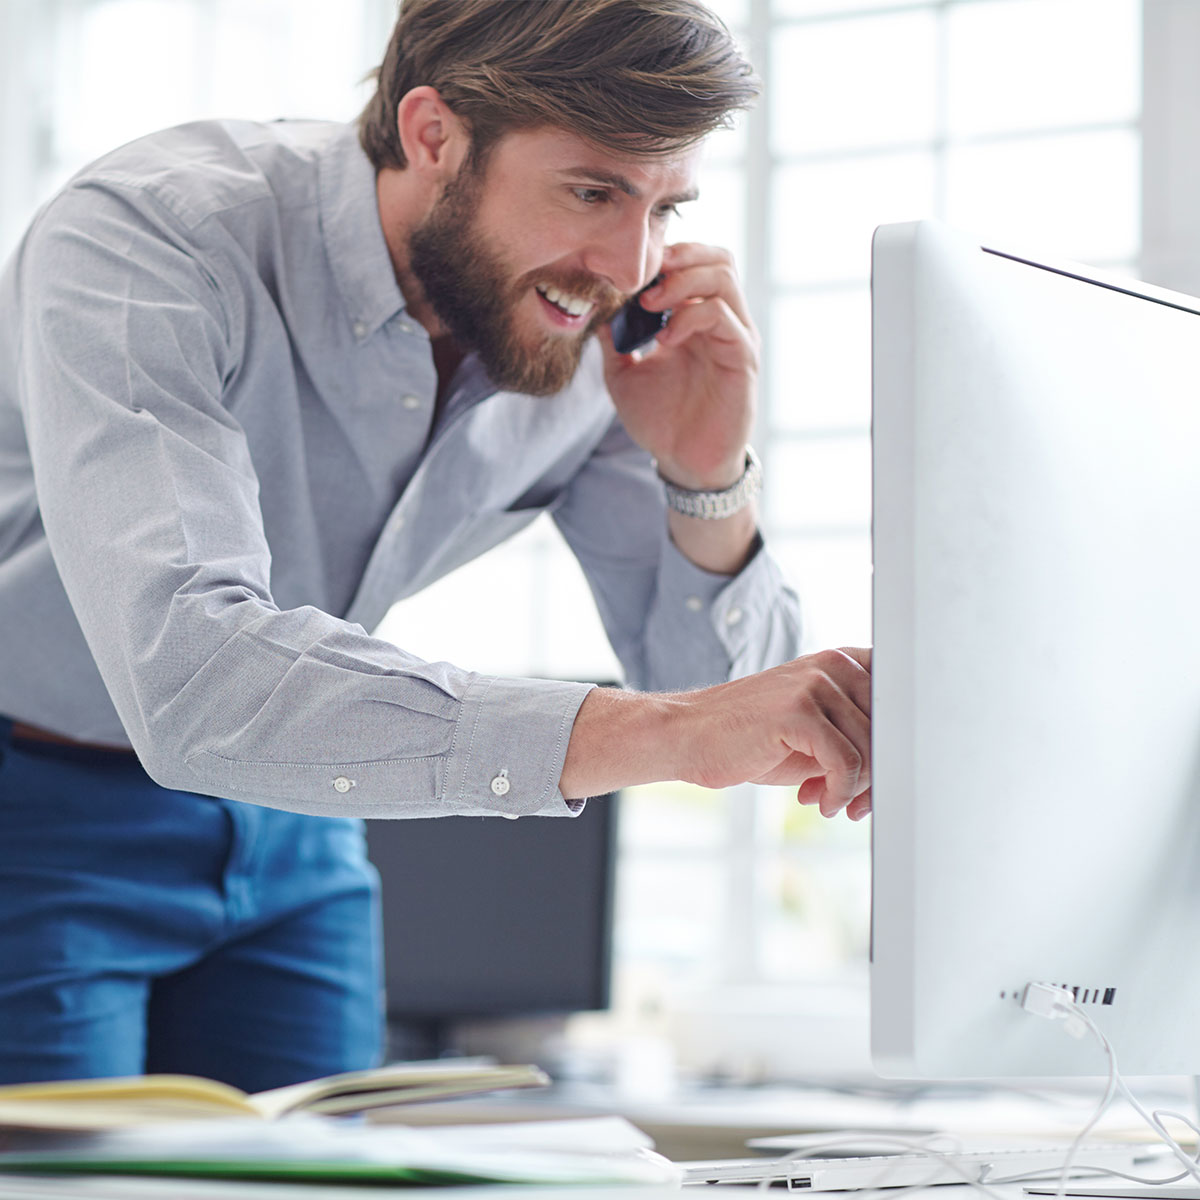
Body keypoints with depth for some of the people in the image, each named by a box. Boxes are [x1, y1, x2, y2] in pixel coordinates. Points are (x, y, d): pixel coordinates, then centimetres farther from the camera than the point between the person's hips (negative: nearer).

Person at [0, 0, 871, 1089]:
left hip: (292, 834, 5)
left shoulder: (595, 335, -12)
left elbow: (718, 691, -5)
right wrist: (653, 729, -53)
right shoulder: (144, 241, -30)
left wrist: (711, 479, -25)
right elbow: (190, 678, -46)